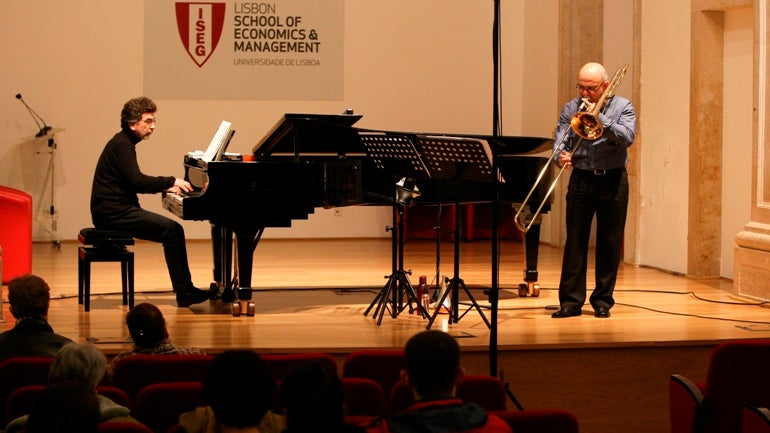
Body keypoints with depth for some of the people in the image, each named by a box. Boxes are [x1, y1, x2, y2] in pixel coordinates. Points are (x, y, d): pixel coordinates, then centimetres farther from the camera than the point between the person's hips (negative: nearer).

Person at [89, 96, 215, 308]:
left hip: (117, 209, 10)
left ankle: (186, 290, 5)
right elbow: (137, 182, -23)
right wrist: (171, 181, -15)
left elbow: (135, 183, 24)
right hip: (113, 213, -10)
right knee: (171, 230, -15)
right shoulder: (121, 145, -14)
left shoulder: (124, 143, 18)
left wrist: (165, 187, 11)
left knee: (173, 230, 6)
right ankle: (184, 293, -12)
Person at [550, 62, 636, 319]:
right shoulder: (570, 109, 5)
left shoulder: (622, 107, 0)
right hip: (581, 179, 1)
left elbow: (626, 138, -15)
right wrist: (561, 156, -24)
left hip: (612, 180, -1)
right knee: (575, 241, -1)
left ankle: (602, 300, 12)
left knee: (609, 242, 4)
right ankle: (571, 300, 2)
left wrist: (599, 117, -19)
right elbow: (560, 141, -2)